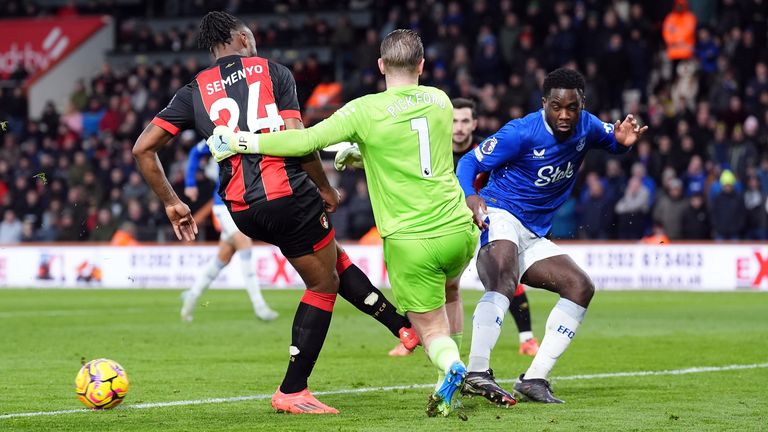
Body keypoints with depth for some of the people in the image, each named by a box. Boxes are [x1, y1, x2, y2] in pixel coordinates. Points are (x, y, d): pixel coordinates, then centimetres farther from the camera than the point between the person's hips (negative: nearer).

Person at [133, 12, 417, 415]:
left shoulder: (194, 92, 13)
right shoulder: (273, 72, 4)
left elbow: (142, 148, 8)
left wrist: (171, 203, 17)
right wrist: (325, 188, 6)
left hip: (241, 209, 5)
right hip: (289, 193, -5)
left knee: (334, 260, 24)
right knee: (323, 284, 10)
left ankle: (405, 326, 26)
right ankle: (291, 391, 8)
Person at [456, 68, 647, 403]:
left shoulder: (585, 126, 3)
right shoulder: (522, 133, -17)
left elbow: (612, 141, 23)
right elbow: (469, 162, -13)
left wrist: (623, 140, -3)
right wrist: (469, 197, -35)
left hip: (532, 237, 8)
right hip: (500, 216, -8)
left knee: (581, 287, 0)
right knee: (503, 282, -35)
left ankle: (534, 379, -2)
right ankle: (477, 373, -47)